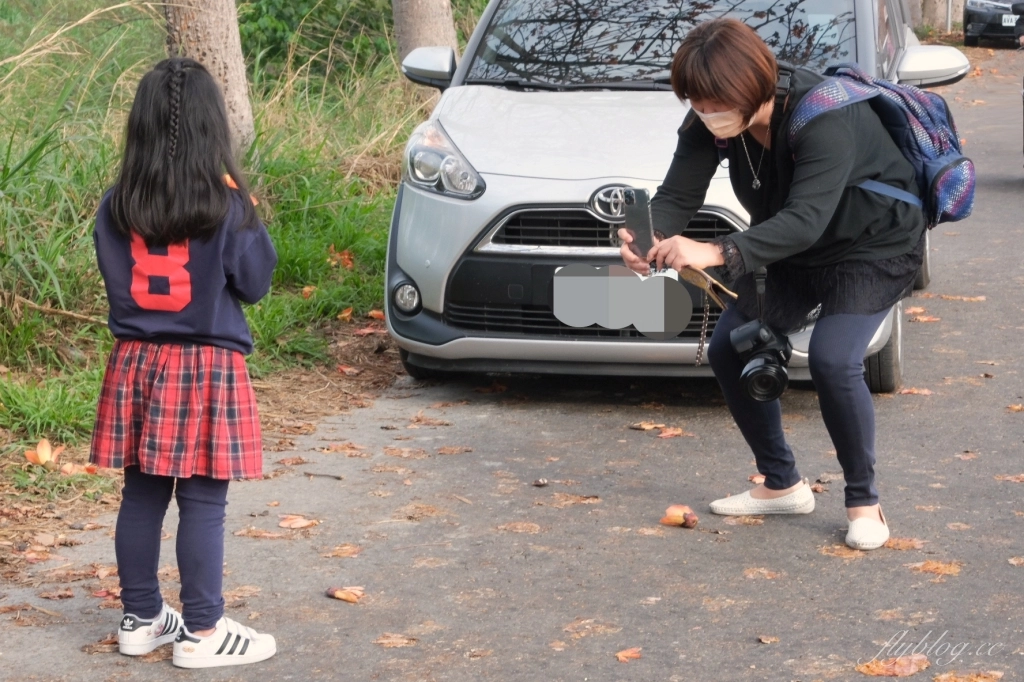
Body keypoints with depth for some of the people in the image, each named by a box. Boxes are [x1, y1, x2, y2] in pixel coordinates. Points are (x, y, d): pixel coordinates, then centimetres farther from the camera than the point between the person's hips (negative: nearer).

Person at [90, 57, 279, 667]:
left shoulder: (117, 209, -1)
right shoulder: (226, 208, -13)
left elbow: (115, 281, 9)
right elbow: (255, 282, -3)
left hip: (137, 364, 5)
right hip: (207, 367, -4)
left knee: (143, 496, 12)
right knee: (204, 504, 2)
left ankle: (141, 619, 23)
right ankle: (202, 632, 7)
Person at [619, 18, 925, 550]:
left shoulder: (824, 119, -38)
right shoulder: (710, 122, -18)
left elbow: (805, 219, -47)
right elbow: (678, 195, -19)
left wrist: (719, 253, -58)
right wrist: (648, 236, -42)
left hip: (875, 247, -7)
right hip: (790, 248, 7)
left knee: (833, 360, -26)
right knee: (729, 350, 1)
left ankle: (864, 502, -6)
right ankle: (782, 485, 18)